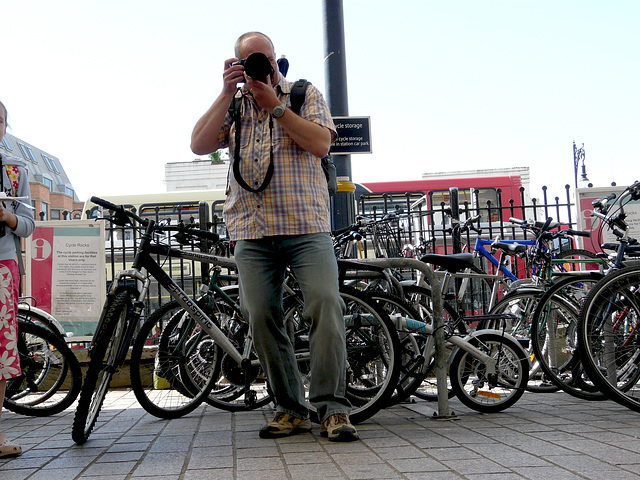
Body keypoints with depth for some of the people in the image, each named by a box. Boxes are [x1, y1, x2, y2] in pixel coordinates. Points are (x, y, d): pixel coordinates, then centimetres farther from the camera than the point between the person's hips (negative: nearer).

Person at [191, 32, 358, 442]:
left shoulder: (306, 95, 12)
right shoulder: (231, 105, 18)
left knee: (326, 304, -17)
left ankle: (333, 408, -12)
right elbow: (200, 145, 2)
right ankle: (291, 410, 7)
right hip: (253, 230, 3)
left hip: (306, 225, -2)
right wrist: (228, 95, -3)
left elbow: (320, 144, -5)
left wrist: (275, 105, -8)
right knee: (262, 315, -4)